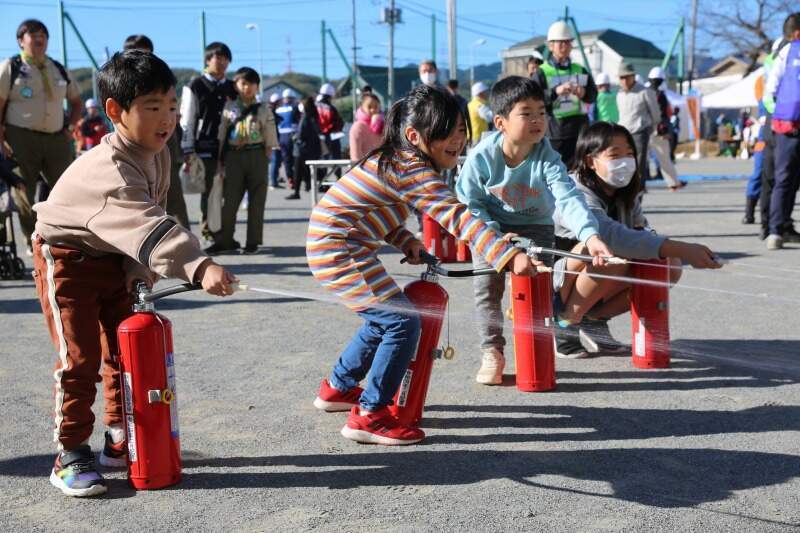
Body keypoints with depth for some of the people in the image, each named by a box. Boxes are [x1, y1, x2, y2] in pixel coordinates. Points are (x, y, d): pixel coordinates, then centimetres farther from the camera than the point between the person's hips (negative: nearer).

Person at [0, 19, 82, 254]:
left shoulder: (58, 70, 14)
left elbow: (76, 101, 26)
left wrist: (71, 126, 11)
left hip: (57, 138, 4)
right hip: (21, 138, -4)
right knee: (25, 193, 1)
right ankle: (33, 242, 10)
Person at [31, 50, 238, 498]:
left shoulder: (158, 154, -7)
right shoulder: (108, 169, -36)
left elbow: (148, 220, -4)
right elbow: (146, 226, -50)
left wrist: (138, 269, -18)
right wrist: (200, 267, -61)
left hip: (115, 260, 8)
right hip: (68, 258, -8)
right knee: (81, 356, -8)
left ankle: (121, 440, 23)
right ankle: (71, 457, 2)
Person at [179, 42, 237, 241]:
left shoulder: (232, 88, 16)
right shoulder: (195, 86, 2)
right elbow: (187, 122, -1)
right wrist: (188, 154, -8)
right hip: (205, 149, -4)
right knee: (209, 193, -3)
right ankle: (209, 234, 3)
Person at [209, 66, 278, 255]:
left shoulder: (263, 110, 3)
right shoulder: (229, 108, 7)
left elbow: (269, 138, 3)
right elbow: (221, 136, 8)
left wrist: (266, 160, -3)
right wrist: (220, 160, 4)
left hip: (256, 156, -1)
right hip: (233, 155, 1)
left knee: (256, 200, 3)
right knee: (229, 199, 2)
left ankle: (253, 241, 11)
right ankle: (224, 240, 9)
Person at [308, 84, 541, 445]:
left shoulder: (396, 159, 9)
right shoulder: (413, 170, -21)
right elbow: (458, 218, -31)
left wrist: (406, 241, 0)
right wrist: (509, 256, -40)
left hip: (331, 247, 10)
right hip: (340, 251, -10)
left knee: (385, 318, 23)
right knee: (403, 321, -12)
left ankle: (338, 388, 40)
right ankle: (368, 416, -6)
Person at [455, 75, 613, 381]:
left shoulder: (547, 159, -23)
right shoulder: (482, 156, -22)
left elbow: (568, 199, -35)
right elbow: (468, 201, -13)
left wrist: (590, 235, -50)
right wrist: (495, 235, -23)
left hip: (535, 227, 0)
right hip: (491, 227, 0)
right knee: (487, 286, -9)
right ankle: (492, 353, 7)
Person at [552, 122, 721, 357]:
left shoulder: (625, 194, 2)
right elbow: (614, 236, -42)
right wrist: (683, 249, -48)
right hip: (553, 288, -8)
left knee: (670, 266, -6)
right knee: (613, 254, -34)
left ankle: (593, 319, 1)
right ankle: (565, 323, -15)